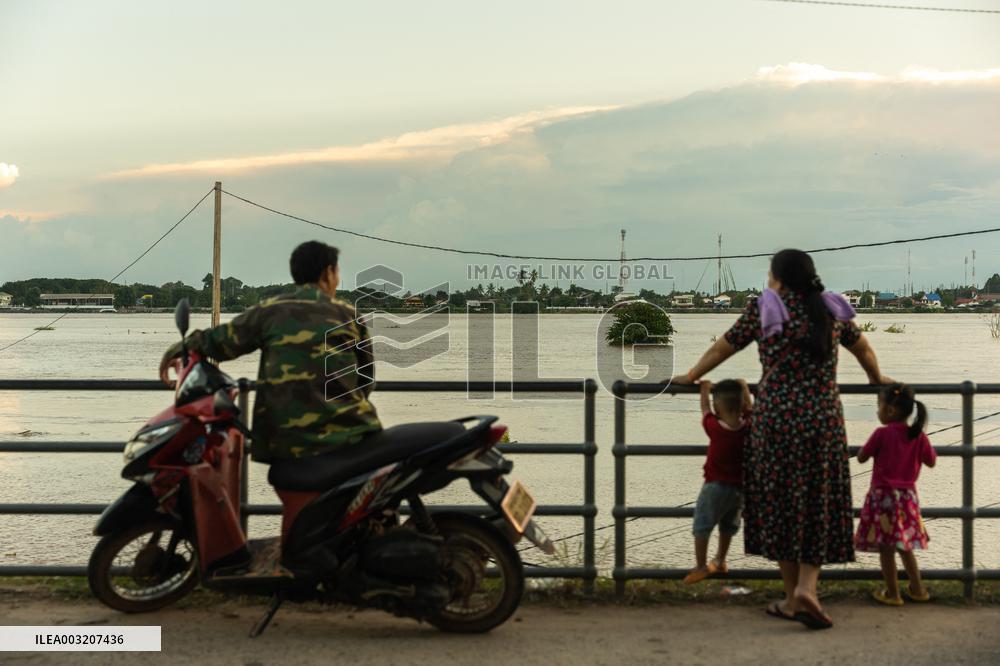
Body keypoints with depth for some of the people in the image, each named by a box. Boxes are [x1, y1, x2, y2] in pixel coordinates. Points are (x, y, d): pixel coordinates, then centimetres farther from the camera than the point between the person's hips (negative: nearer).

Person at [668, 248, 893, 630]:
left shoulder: (763, 308, 1)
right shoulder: (831, 309, 9)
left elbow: (723, 347, 8)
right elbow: (863, 348, 23)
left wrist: (690, 377, 23)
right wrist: (876, 378, 43)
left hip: (775, 417, -2)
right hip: (824, 419, 2)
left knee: (779, 503, 9)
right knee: (819, 506, 10)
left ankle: (793, 597, 14)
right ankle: (806, 588, -6)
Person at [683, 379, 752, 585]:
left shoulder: (714, 427, -17)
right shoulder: (748, 427, -10)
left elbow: (705, 410, 2)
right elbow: (748, 407, 10)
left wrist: (705, 388, 17)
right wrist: (743, 387, 21)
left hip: (716, 485, -5)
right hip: (740, 486, 5)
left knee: (702, 525, 2)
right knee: (728, 526, 22)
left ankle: (701, 566, -1)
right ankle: (720, 561, 34)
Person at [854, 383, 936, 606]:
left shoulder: (881, 434, -14)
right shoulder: (918, 436, -2)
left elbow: (861, 458, -6)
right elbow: (931, 462, 10)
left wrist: (872, 446, 10)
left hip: (883, 496, -5)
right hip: (908, 496, 5)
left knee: (886, 548, 5)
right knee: (904, 546, 20)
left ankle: (892, 593, 10)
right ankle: (917, 589, 27)